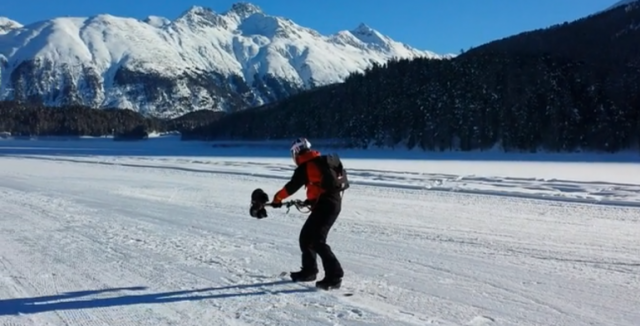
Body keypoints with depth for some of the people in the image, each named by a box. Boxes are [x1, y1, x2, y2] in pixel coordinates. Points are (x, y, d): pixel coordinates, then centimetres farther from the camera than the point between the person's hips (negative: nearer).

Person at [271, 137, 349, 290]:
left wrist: (277, 198, 11)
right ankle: (309, 271, 26)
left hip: (325, 205, -9)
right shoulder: (322, 161, 17)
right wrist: (311, 199, 34)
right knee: (306, 236, 17)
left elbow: (292, 186, -4)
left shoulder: (305, 166, -9)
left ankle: (334, 276, -14)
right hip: (334, 202, 9)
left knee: (317, 241, -11)